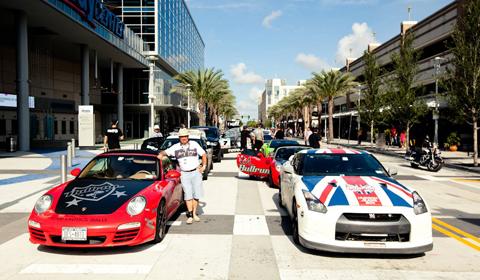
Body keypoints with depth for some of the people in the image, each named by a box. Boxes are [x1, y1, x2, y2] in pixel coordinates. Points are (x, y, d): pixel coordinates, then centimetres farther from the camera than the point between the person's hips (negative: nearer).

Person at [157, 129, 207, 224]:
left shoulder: (194, 144, 4)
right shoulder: (176, 147, 5)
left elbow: (203, 154, 10)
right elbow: (166, 152, 2)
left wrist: (204, 166, 3)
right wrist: (161, 154, -21)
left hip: (195, 172, 0)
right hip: (184, 174, 0)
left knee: (196, 194, 1)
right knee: (188, 194, -5)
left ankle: (194, 213, 14)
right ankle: (190, 215, -1)